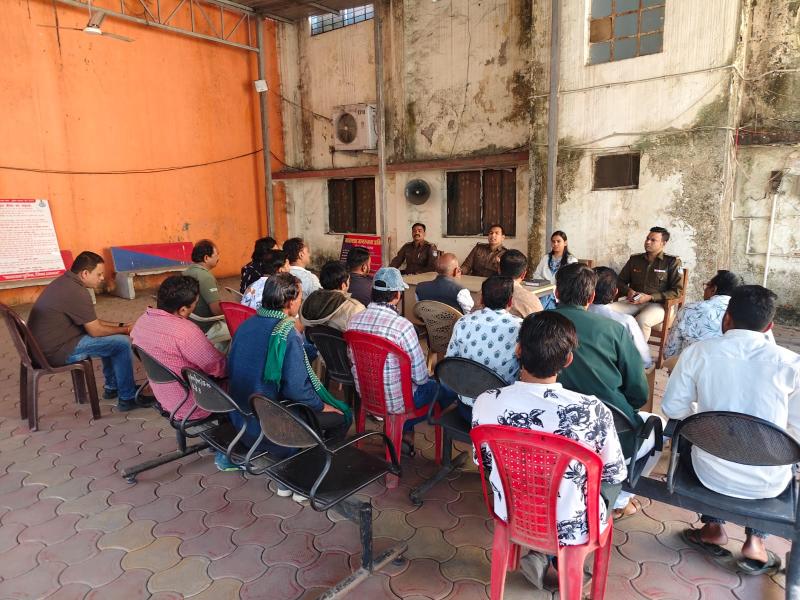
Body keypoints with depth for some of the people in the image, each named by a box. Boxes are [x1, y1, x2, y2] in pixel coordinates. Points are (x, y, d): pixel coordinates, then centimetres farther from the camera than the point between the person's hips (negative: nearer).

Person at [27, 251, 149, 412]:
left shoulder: (65, 282, 8)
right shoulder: (76, 292, -23)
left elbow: (90, 322, 16)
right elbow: (96, 330, -18)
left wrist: (120, 325, 10)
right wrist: (126, 330, -4)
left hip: (44, 344, 10)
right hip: (56, 351, -10)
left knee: (111, 338, 20)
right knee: (122, 343, -9)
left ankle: (112, 387, 29)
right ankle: (127, 398, 1)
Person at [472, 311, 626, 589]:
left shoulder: (486, 403, -21)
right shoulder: (592, 410, -28)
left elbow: (485, 463, -3)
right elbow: (615, 475, -9)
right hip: (572, 529, -2)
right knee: (612, 480, 28)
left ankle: (542, 556, 18)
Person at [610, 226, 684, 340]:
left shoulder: (672, 262, 4)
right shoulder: (635, 259, 15)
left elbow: (677, 291, -1)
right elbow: (620, 281, 22)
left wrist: (650, 297, -13)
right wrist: (628, 291, -2)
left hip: (658, 304, -4)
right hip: (633, 302, 4)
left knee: (641, 321, -38)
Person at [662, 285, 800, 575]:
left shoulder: (698, 352, -11)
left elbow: (673, 408, -6)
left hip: (711, 473, 0)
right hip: (767, 482, 0)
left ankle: (714, 528, 30)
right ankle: (755, 541, 26)